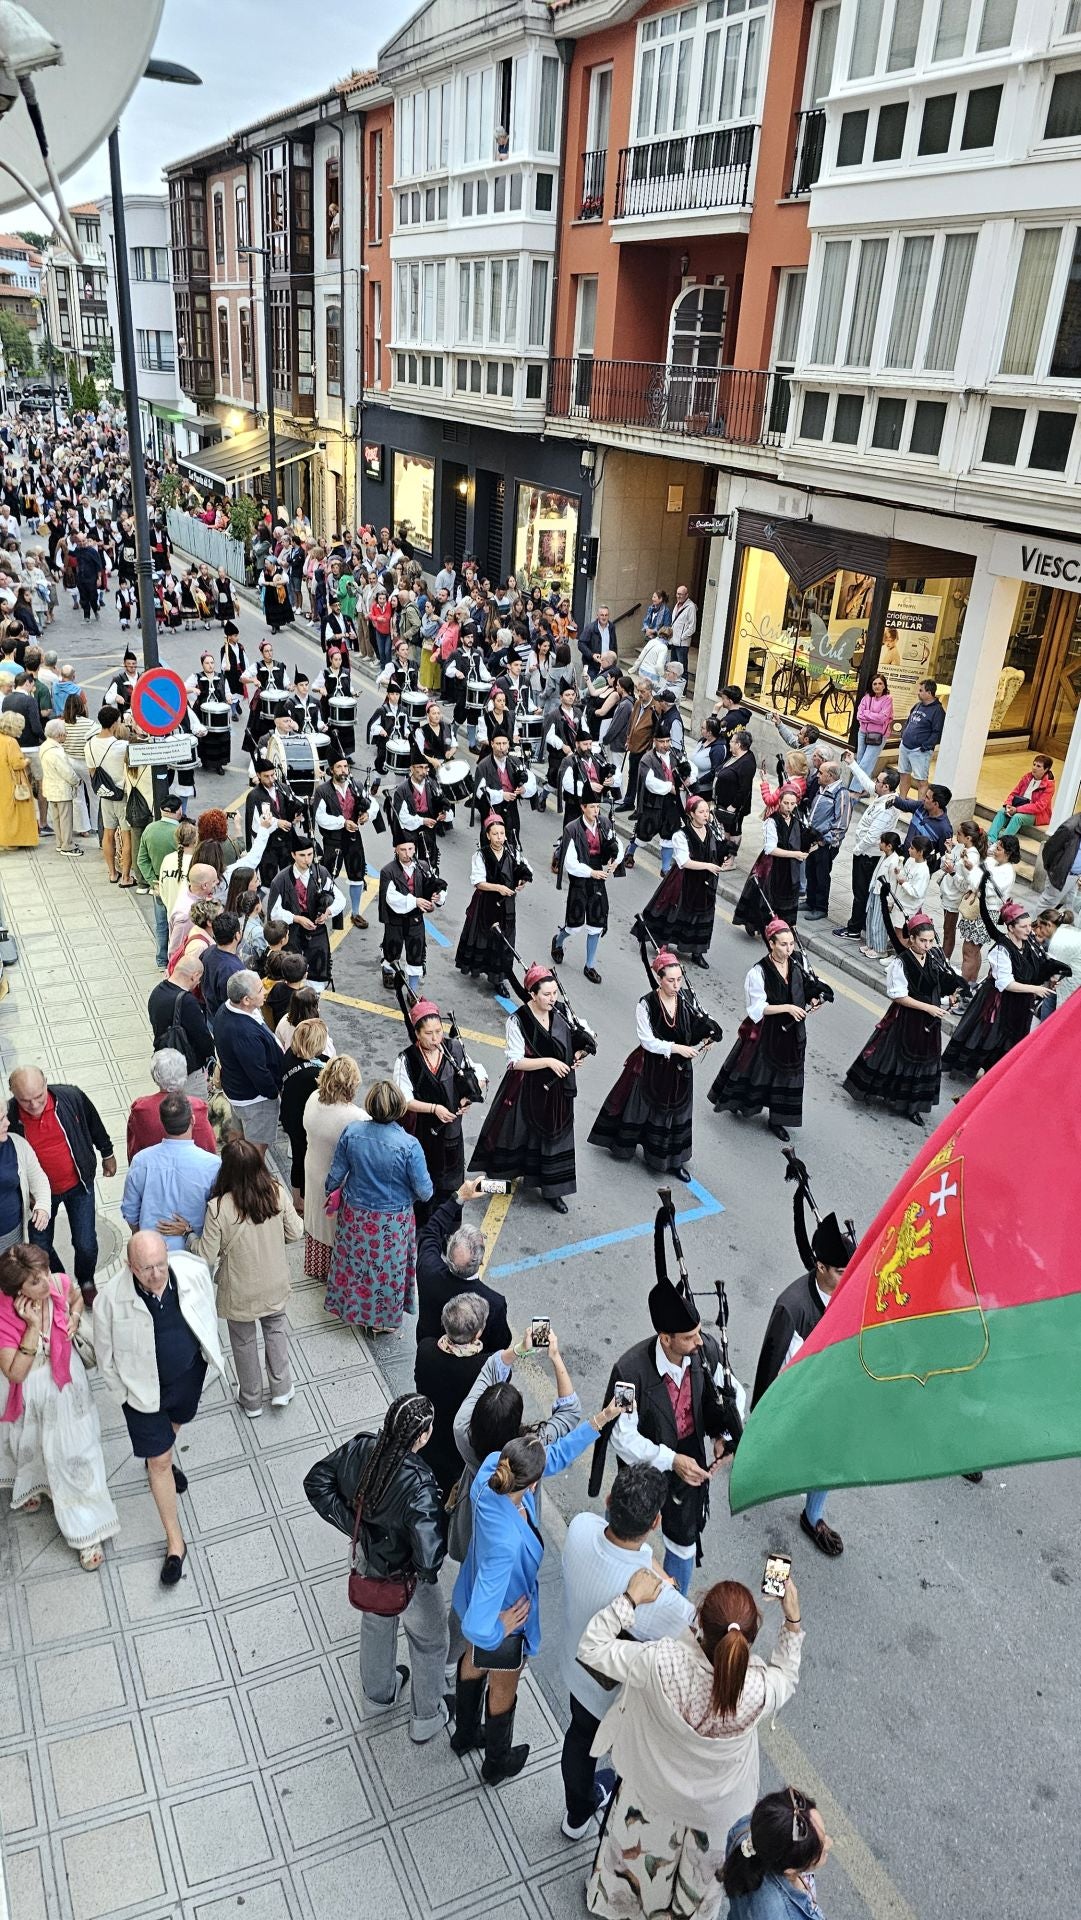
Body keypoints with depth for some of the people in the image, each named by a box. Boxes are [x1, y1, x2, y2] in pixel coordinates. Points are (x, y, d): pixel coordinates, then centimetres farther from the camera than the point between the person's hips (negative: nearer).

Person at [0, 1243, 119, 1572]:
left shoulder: (60, 1284, -24)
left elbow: (77, 1297, 3)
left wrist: (74, 1317, -18)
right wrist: (33, 1326, -38)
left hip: (67, 1380, 2)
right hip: (33, 1391, -2)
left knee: (73, 1451, 14)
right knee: (33, 1444, 29)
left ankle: (86, 1531, 31)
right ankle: (33, 1485, 64)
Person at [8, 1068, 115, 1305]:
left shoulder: (71, 1097, -24)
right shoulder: (9, 1118, -25)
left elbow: (94, 1124, -3)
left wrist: (107, 1154, 11)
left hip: (77, 1184, 0)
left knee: (86, 1243, 4)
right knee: (39, 1248, 13)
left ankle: (86, 1281, 36)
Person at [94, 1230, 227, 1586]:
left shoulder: (193, 1272, -26)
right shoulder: (112, 1298, -32)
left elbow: (208, 1312, -3)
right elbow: (107, 1353, -13)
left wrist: (212, 1352, 9)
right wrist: (122, 1392, -3)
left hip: (189, 1375, 3)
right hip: (144, 1387, -3)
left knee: (174, 1425, 32)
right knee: (159, 1462, 8)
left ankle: (161, 1459, 67)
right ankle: (175, 1542, 26)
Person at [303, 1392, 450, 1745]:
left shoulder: (360, 1449, -25)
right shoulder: (418, 1488, -41)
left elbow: (316, 1482, -10)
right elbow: (429, 1558, -42)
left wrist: (353, 1525, -8)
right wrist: (427, 1571, -18)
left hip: (367, 1561, 5)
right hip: (405, 1581, -5)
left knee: (376, 1623, 35)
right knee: (429, 1643, 26)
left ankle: (377, 1693, 61)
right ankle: (425, 1720, 48)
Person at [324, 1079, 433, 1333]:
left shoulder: (351, 1133, -18)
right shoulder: (408, 1145, -27)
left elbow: (335, 1175, -5)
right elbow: (425, 1192, -18)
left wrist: (330, 1194, 16)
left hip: (355, 1216, 3)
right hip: (392, 1223, -2)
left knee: (356, 1262, 25)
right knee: (387, 1267, 20)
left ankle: (354, 1310, 46)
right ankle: (382, 1320, 40)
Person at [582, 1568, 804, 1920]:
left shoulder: (661, 1664, -43)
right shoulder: (760, 1689, -38)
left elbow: (591, 1648, -27)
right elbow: (786, 1677, -11)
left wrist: (631, 1598, -23)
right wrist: (793, 1620, -11)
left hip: (654, 1789, 0)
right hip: (717, 1807, 0)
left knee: (637, 1846, 34)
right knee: (703, 1864, 34)